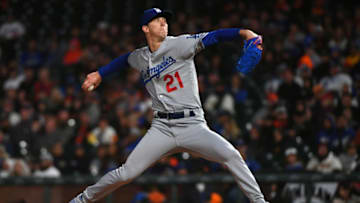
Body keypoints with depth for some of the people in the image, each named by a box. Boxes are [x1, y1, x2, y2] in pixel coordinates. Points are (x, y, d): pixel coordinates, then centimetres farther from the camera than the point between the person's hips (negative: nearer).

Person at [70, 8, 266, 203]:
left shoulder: (178, 44, -1)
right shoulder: (141, 58, 13)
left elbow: (212, 37, -13)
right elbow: (125, 59, 37)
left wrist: (244, 32, -27)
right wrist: (99, 74, 42)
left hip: (193, 127, -3)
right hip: (162, 128, 3)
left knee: (231, 155, -25)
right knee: (127, 173, -5)